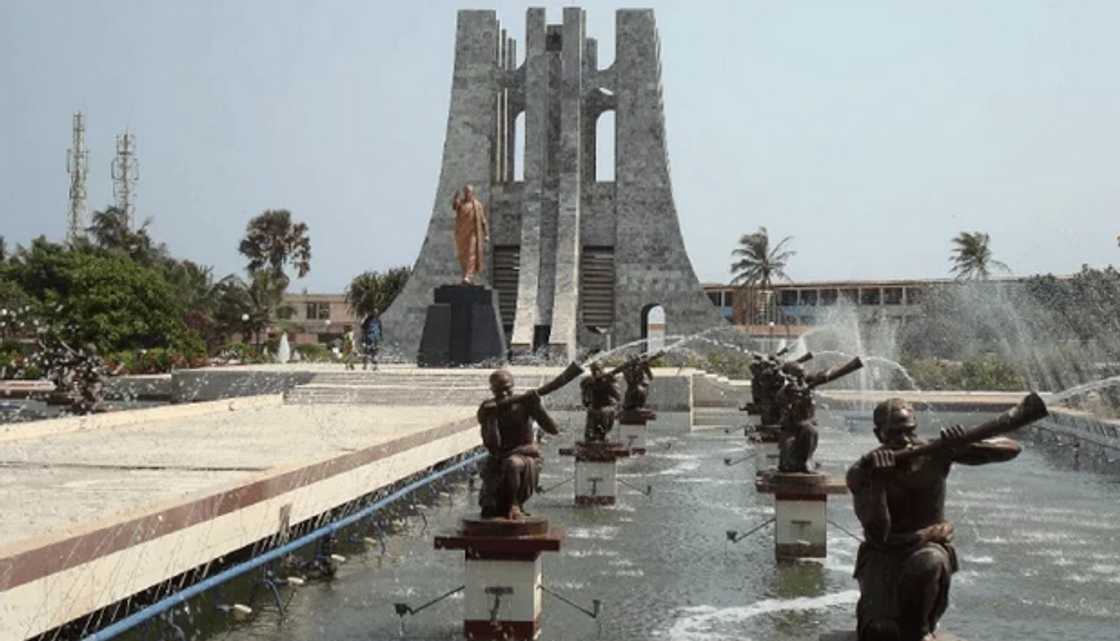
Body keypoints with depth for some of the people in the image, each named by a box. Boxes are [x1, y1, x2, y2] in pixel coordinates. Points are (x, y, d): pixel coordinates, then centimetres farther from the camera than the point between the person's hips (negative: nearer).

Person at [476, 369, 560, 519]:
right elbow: (492, 447, -17)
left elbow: (553, 430, -21)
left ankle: (514, 505, -14)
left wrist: (537, 405, -34)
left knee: (512, 464, -37)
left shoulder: (525, 404, -12)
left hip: (527, 458, -2)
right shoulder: (486, 409, -8)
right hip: (498, 461, 2)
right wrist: (492, 417, -28)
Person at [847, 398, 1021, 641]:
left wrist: (969, 445, -35)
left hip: (929, 546, 1)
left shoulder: (935, 453, -12)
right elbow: (877, 534, -27)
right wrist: (877, 479, -37)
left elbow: (1012, 449, -14)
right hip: (883, 554, -1)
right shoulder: (861, 472, -16)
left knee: (929, 563, -38)